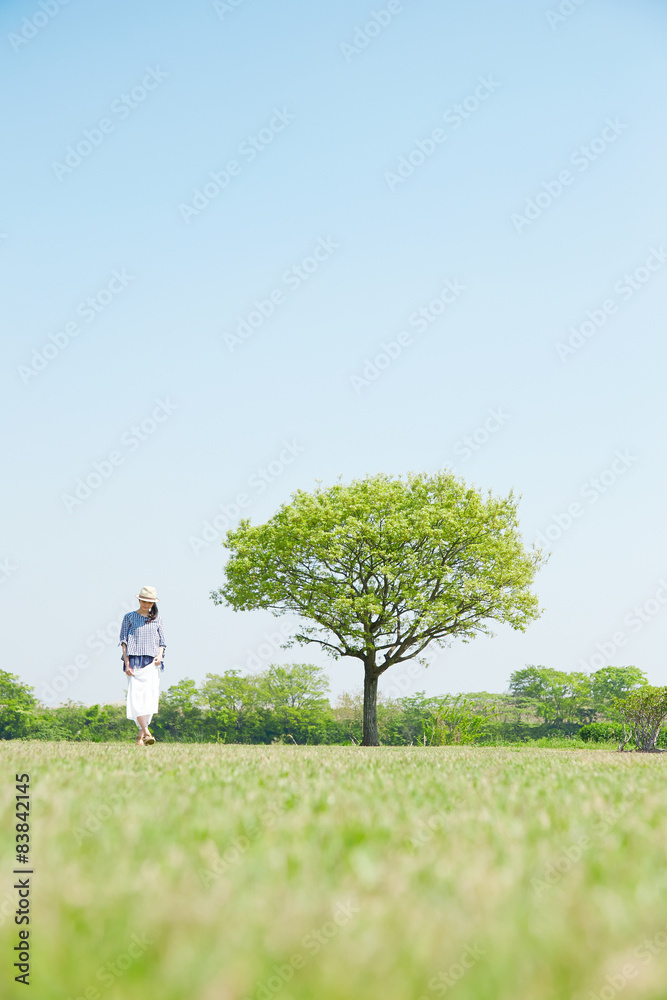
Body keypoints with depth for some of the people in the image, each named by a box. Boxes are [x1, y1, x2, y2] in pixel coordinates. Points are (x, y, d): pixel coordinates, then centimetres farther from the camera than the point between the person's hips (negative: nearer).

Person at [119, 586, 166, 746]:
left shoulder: (157, 619, 17)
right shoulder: (130, 617, 10)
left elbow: (161, 641, 17)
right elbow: (124, 641, 5)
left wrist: (160, 655, -4)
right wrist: (127, 663, -6)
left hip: (152, 663, 2)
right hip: (135, 661, -2)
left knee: (150, 697, -9)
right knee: (136, 697, -16)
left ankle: (140, 736, -2)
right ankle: (146, 733, -22)